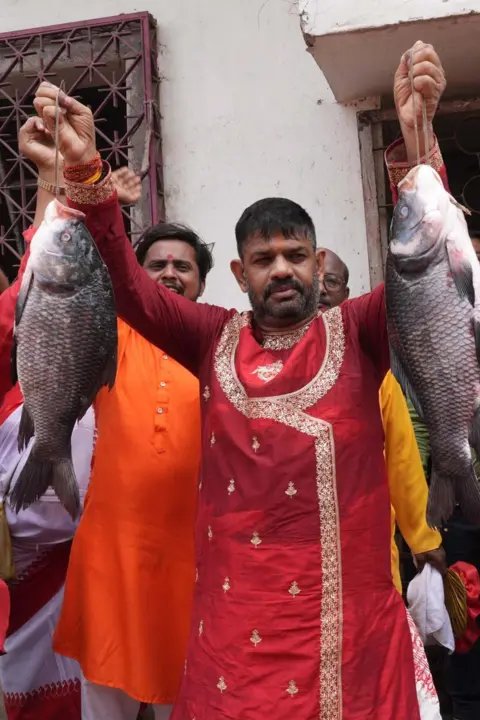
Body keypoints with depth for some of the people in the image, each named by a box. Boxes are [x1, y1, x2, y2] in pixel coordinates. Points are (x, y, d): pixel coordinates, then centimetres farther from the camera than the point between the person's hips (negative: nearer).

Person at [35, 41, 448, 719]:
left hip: (351, 615, 0)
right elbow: (126, 286, -3)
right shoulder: (215, 339, 5)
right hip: (234, 616, 1)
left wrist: (416, 140, -25)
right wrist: (86, 170, -15)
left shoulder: (358, 333, 1)